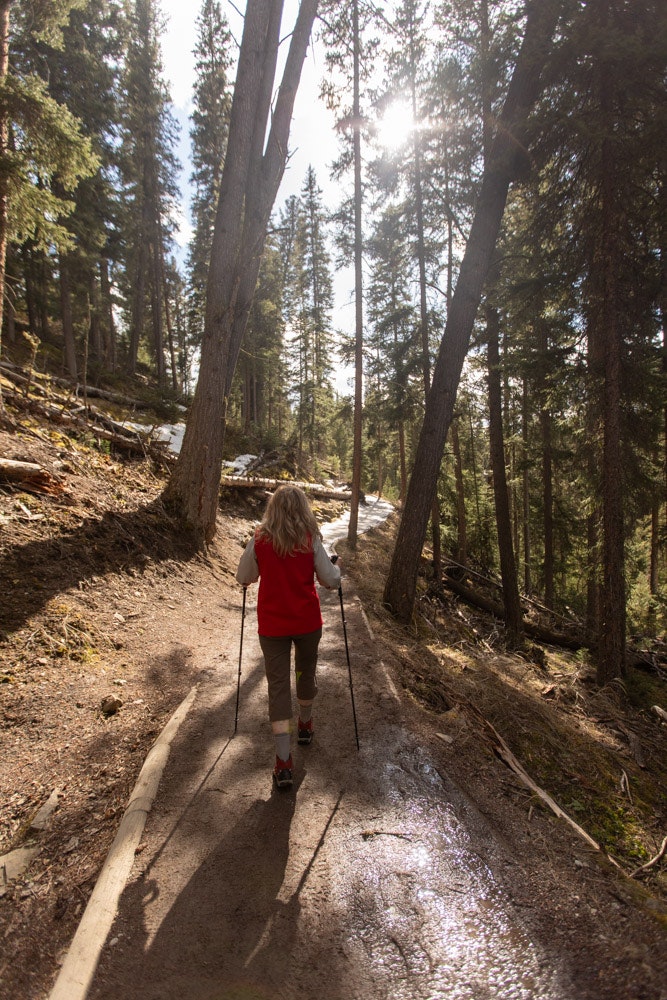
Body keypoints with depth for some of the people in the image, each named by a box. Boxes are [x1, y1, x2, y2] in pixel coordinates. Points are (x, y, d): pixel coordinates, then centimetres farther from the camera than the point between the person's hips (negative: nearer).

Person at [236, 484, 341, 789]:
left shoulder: (259, 541, -8)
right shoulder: (311, 541, -9)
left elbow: (244, 578, 2)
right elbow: (330, 580, -5)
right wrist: (335, 567, 16)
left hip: (272, 626, -1)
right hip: (308, 622, 1)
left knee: (278, 685, 3)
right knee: (306, 673, 24)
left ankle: (283, 761, -1)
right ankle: (305, 725, 47)